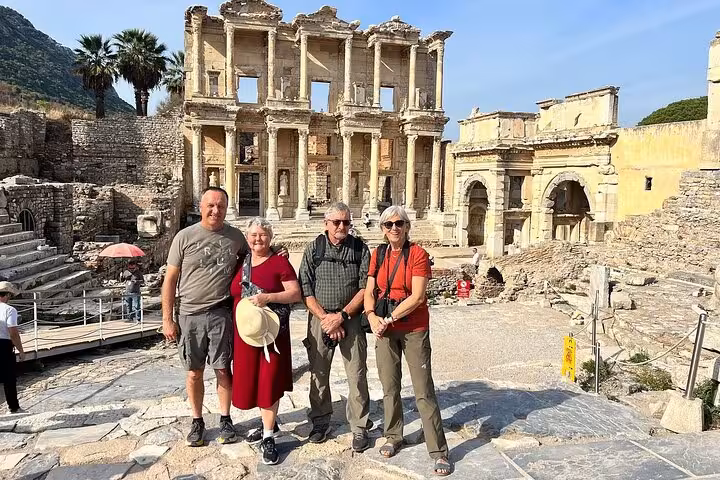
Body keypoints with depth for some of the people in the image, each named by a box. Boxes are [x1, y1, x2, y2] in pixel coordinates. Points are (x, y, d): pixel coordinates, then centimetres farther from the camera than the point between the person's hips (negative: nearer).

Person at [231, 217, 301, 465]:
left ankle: (268, 437, 10)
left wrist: (268, 297, -21)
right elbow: (233, 295, 19)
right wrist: (233, 327, 8)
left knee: (269, 382, -1)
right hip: (244, 332, 5)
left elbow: (296, 294, -9)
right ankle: (269, 420, 35)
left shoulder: (279, 262, -4)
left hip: (271, 331, -5)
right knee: (249, 381, 12)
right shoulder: (240, 263, 10)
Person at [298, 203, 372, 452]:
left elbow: (365, 288, -4)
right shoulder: (314, 249, 3)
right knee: (318, 373, 9)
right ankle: (320, 422, 27)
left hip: (351, 318, -1)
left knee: (357, 375, 0)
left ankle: (359, 428, 15)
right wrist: (324, 317, -10)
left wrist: (341, 315, -12)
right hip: (319, 318, 1)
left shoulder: (360, 249, 2)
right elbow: (305, 289, -1)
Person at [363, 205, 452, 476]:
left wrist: (389, 319, -16)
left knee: (424, 391, -2)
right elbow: (370, 291, 4)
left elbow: (417, 296, -16)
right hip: (385, 329, 4)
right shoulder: (378, 255, 6)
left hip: (414, 330, -4)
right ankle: (393, 437, 32)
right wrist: (372, 317, -13)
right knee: (389, 387, 14)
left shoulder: (418, 254, -9)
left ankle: (439, 452, 8)